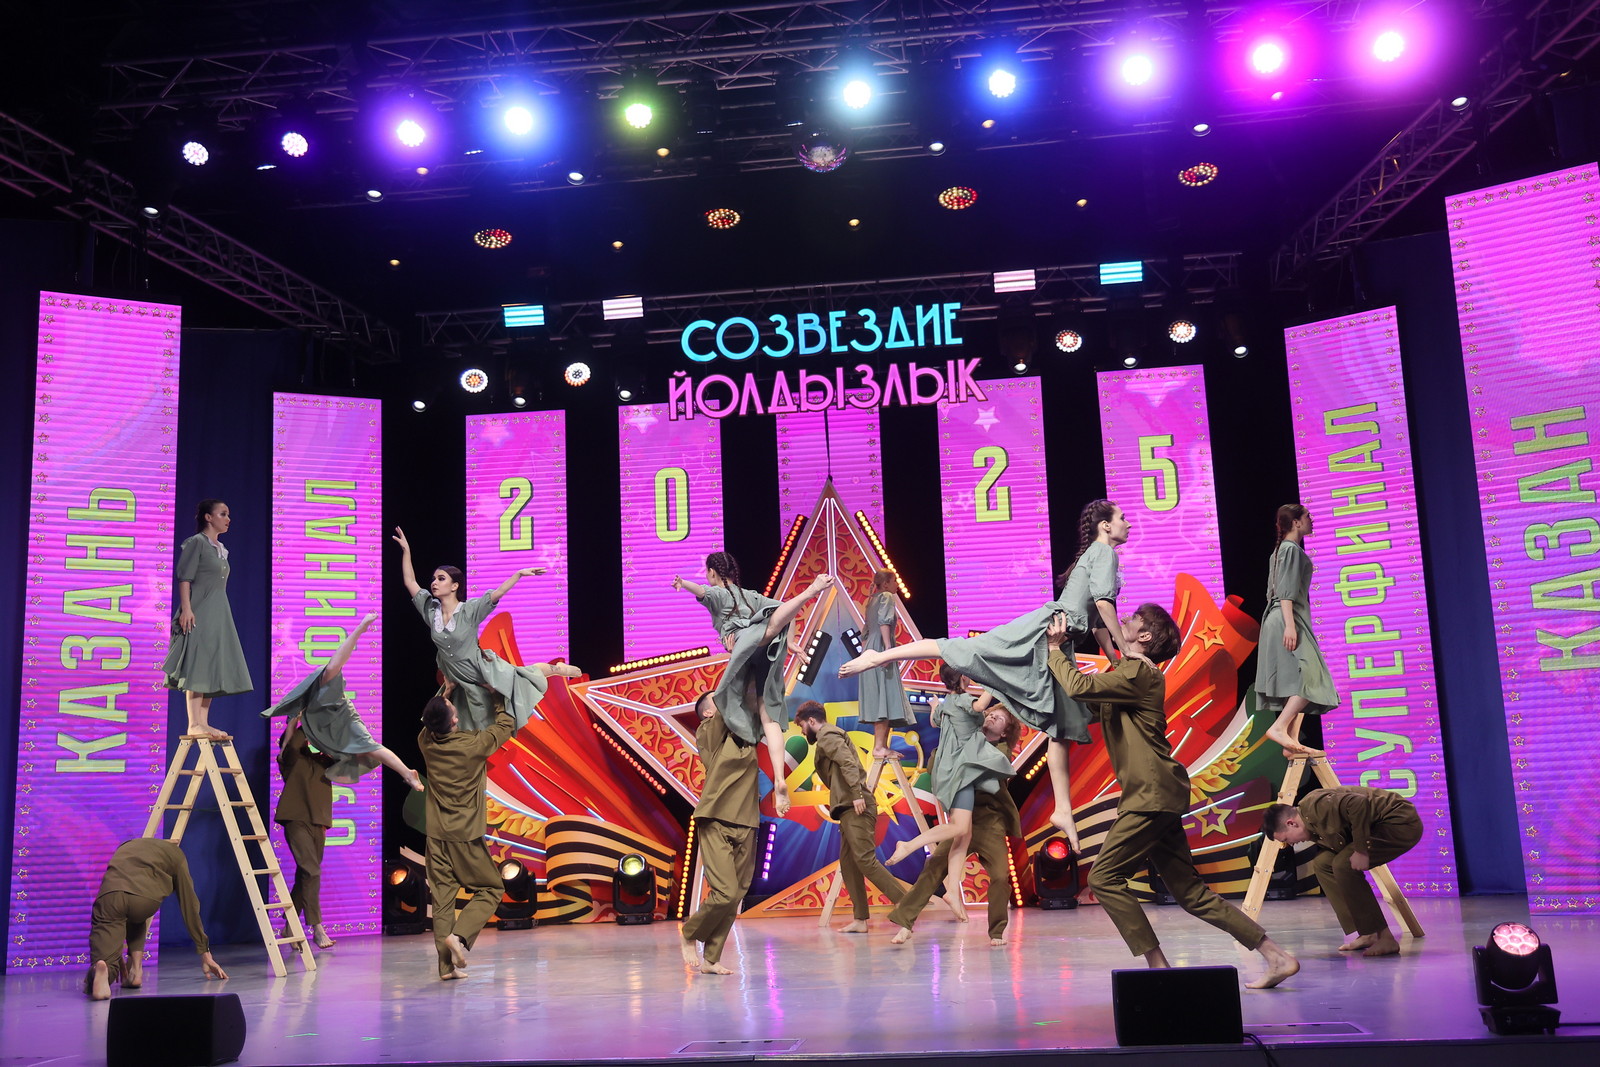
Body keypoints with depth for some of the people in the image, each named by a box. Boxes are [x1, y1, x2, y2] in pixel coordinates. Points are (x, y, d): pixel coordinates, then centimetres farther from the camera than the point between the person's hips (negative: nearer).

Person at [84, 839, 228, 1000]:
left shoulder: (124, 848, 43)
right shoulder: (175, 853, 32)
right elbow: (189, 906, 28)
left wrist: (116, 953, 48)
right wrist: (205, 953, 32)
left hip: (108, 895, 1)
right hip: (144, 898, -1)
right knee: (136, 918, 35)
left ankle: (99, 970, -24)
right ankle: (135, 970, 19)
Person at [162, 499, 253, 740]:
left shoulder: (220, 549, 19)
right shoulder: (196, 543, -4)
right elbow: (184, 578, -11)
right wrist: (186, 608, -20)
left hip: (219, 615, 9)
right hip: (199, 613, -9)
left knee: (211, 669, 7)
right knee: (197, 667, -11)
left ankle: (204, 723, 9)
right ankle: (194, 724, -13)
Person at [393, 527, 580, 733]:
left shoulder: (469, 610, -21)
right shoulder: (431, 610, -9)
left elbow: (497, 593, -30)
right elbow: (410, 581, -7)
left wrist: (519, 574, -40)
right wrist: (406, 549, -11)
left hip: (485, 669, -3)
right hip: (464, 681, 4)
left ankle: (557, 669, 41)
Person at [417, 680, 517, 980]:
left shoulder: (426, 742, -3)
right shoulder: (473, 744, -14)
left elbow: (430, 723, 22)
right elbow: (506, 725, 2)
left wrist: (445, 692, 22)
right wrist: (498, 697, 15)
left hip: (436, 834, 4)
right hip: (466, 834, -4)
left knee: (442, 896, 5)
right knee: (491, 889, 9)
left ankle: (447, 965, 3)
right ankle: (459, 935, -11)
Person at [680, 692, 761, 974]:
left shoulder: (747, 733, 17)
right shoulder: (707, 733, 0)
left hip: (745, 826, 6)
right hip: (716, 824, -5)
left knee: (735, 896, 2)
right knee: (725, 892, -14)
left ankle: (711, 958, 13)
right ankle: (690, 936, 12)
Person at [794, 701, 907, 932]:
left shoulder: (826, 736, -3)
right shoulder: (834, 735, 27)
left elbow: (848, 762, -18)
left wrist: (857, 794, -25)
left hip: (855, 808, -10)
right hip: (851, 809, 10)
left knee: (866, 860, -15)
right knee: (848, 863, 9)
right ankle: (860, 918, 7)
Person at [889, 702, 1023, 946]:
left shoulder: (1002, 752, 0)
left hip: (990, 823, -2)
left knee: (1001, 876, -11)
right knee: (934, 867, -7)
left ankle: (997, 932, 9)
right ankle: (905, 921, -3)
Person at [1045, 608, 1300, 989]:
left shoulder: (1138, 672, -10)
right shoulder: (1125, 674, 21)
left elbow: (1079, 686, -21)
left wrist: (1055, 650, -5)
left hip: (1153, 795, -10)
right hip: (1154, 797, 10)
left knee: (1104, 877, -9)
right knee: (1190, 892, 9)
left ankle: (1157, 965, -6)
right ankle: (1277, 957, 10)